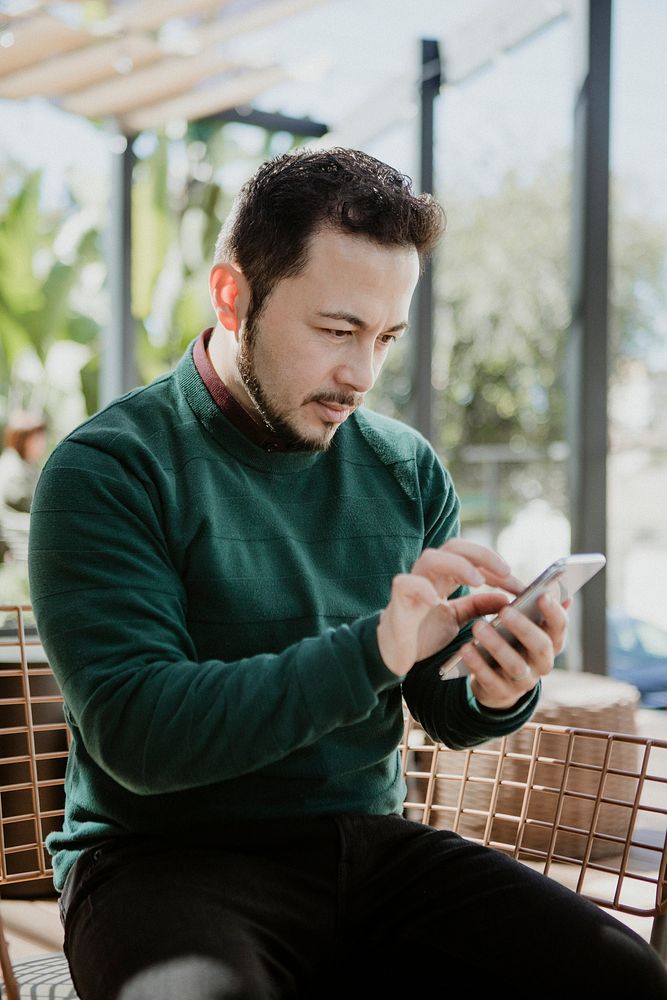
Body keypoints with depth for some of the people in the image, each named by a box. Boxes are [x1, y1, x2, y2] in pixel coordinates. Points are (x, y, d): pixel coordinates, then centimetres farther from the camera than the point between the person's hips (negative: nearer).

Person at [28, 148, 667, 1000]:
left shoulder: (407, 468, 8)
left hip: (370, 838, 5)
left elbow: (447, 712, 13)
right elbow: (135, 731, -18)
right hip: (171, 857, -4)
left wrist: (497, 692, -12)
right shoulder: (108, 470, -8)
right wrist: (370, 650, -26)